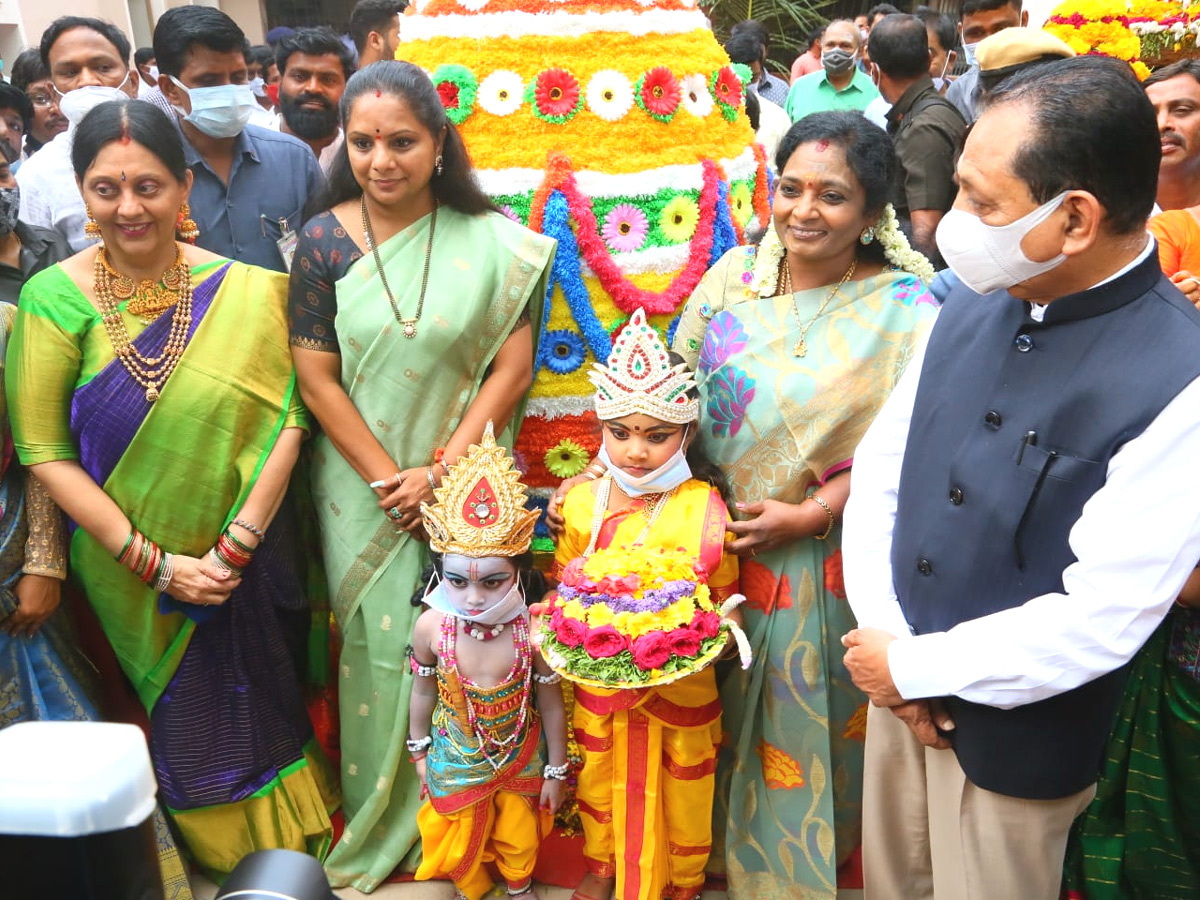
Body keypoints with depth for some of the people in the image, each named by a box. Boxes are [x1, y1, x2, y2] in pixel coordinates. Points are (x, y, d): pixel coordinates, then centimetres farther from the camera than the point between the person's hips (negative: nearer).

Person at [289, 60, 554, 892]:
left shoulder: (492, 241, -6)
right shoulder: (325, 240, -5)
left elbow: (512, 368, -7)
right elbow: (316, 379, -5)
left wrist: (440, 471, -12)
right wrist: (389, 481, -8)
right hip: (363, 486, 1)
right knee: (382, 645, 9)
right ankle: (384, 830, 33)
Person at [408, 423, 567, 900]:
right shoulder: (431, 627, -27)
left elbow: (551, 705, -16)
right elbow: (423, 692, -7)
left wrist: (556, 771, -5)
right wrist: (419, 750, 6)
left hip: (520, 758, -1)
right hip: (457, 759, 1)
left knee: (519, 834, 27)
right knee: (461, 839, 26)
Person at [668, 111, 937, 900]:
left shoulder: (905, 309, -13)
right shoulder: (735, 276, -2)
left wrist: (812, 513, -18)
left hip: (825, 559, -3)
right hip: (719, 537, 4)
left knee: (808, 712, 14)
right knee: (734, 712, 20)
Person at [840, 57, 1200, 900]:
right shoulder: (973, 303, -6)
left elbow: (1098, 621, -24)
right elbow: (881, 465, 1)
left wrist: (911, 667, -14)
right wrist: (880, 630, -9)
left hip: (1014, 731, -5)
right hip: (899, 678, 5)